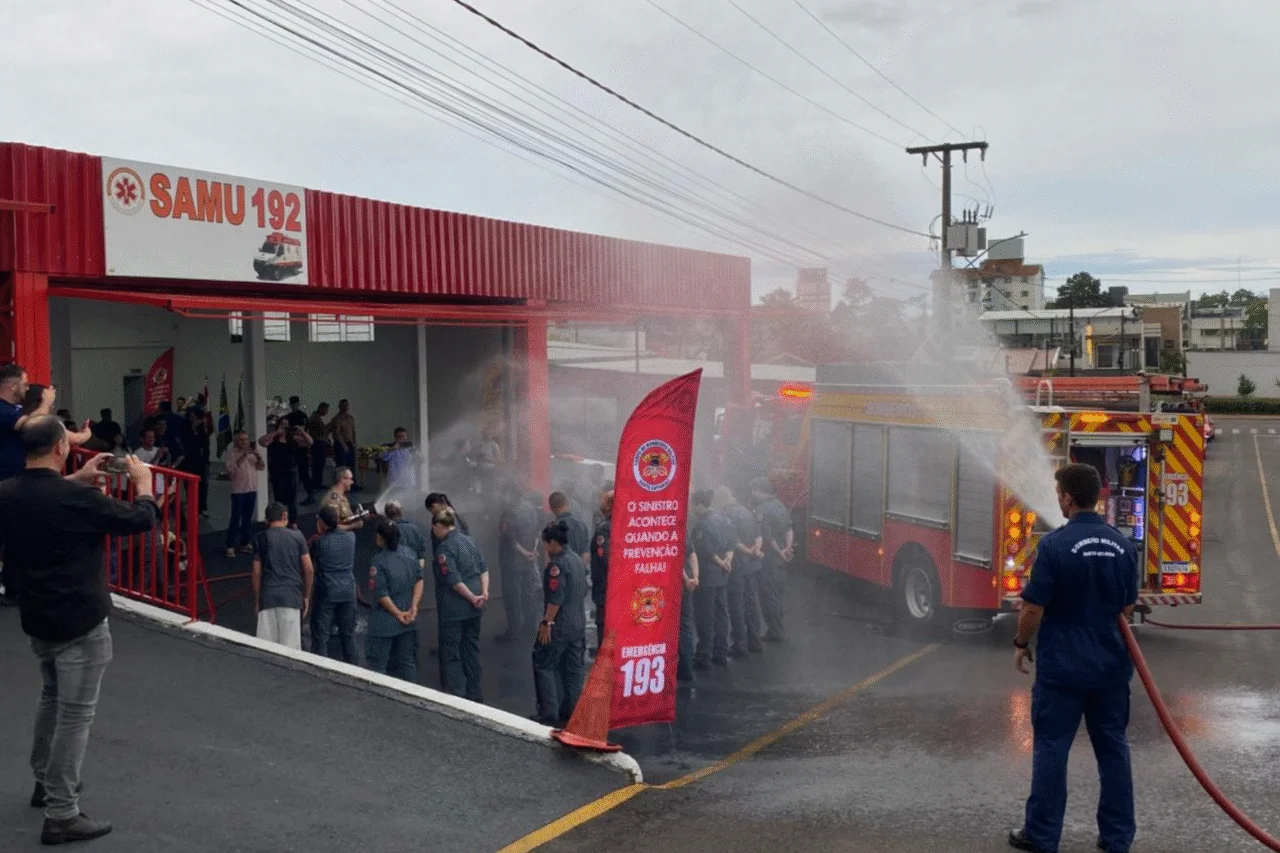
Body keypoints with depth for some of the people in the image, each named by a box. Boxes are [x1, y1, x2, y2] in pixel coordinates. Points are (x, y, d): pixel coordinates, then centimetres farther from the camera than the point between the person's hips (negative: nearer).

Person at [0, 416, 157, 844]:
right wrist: (143, 480, 4)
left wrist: (77, 479, 19)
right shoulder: (78, 499, -24)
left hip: (36, 619, 8)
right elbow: (141, 519, -13)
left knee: (52, 695, 28)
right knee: (75, 714, 0)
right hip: (79, 623, -8)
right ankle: (61, 815, 5)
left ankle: (45, 780, 42)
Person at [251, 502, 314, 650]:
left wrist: (257, 599, 12)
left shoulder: (260, 538, 4)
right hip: (292, 596, 0)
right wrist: (306, 596, 12)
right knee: (290, 646, 3)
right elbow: (309, 569, 2)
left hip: (268, 597, 0)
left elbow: (256, 573, 2)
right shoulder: (297, 536, 5)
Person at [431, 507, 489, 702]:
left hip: (454, 609, -8)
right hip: (473, 608, 8)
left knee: (450, 653, 0)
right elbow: (483, 568, 8)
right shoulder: (468, 540, 10)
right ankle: (474, 694, 24)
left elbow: (453, 580, -22)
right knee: (471, 649, 16)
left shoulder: (445, 547, -16)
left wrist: (472, 597, -14)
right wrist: (484, 592, -2)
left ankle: (454, 696, -1)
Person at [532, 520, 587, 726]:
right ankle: (572, 714, 17)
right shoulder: (578, 560, 10)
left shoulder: (557, 564, -17)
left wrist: (546, 622, -18)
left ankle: (549, 715, -2)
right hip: (579, 625, 9)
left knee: (544, 665, 0)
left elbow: (555, 598, -22)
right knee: (574, 669, 12)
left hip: (559, 626, -9)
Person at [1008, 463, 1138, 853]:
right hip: (1111, 665, 5)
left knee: (1051, 749, 4)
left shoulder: (1055, 544, -16)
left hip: (1062, 666, -5)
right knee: (1113, 749, 12)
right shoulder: (1123, 545, 1)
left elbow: (1033, 607, -13)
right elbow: (1127, 607, 11)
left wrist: (1021, 643, 3)